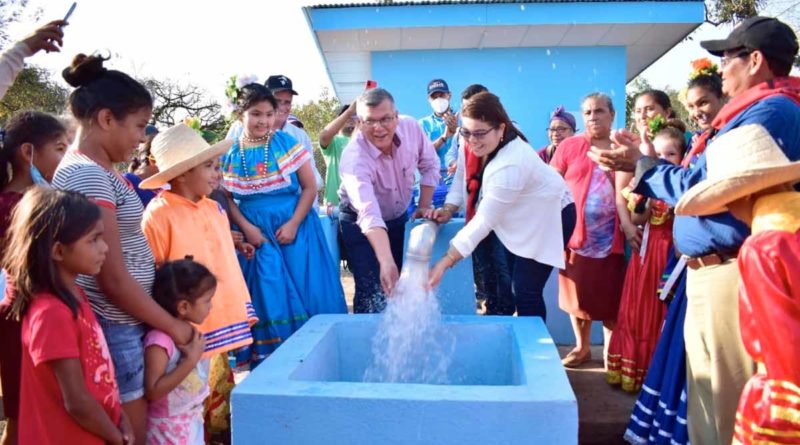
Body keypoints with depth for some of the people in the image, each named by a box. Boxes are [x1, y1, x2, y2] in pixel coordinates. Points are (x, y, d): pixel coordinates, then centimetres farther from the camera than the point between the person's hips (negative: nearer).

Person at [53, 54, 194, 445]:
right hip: (114, 328, -9)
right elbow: (113, 279, -20)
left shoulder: (96, 171, 10)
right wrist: (174, 326, -11)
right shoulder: (88, 175, -19)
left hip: (124, 323, 9)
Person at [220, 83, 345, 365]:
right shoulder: (230, 154, 3)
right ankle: (267, 357, 16)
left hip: (295, 228, -1)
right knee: (266, 295, 3)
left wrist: (293, 224, -13)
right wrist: (246, 228, -8)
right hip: (255, 234, 1)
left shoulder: (288, 143, -3)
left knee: (303, 293, 0)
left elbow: (310, 187, -4)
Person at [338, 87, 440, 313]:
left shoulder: (411, 128, -19)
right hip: (360, 224, -5)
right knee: (373, 294, -12)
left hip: (399, 218, 5)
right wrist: (386, 262, -57)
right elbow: (370, 217, -47)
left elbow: (430, 165, -1)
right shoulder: (354, 159, -34)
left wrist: (424, 206, -4)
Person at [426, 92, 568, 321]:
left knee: (526, 293, -6)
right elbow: (463, 178, 0)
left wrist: (444, 263, -35)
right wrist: (448, 209, -17)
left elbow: (484, 221, -35)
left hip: (539, 226, -8)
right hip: (509, 221, 8)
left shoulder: (510, 166, -37)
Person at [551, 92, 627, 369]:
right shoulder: (569, 146, 2)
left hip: (612, 238, 0)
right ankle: (582, 347, 26)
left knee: (610, 299, 7)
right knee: (579, 295, 10)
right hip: (577, 236, 0)